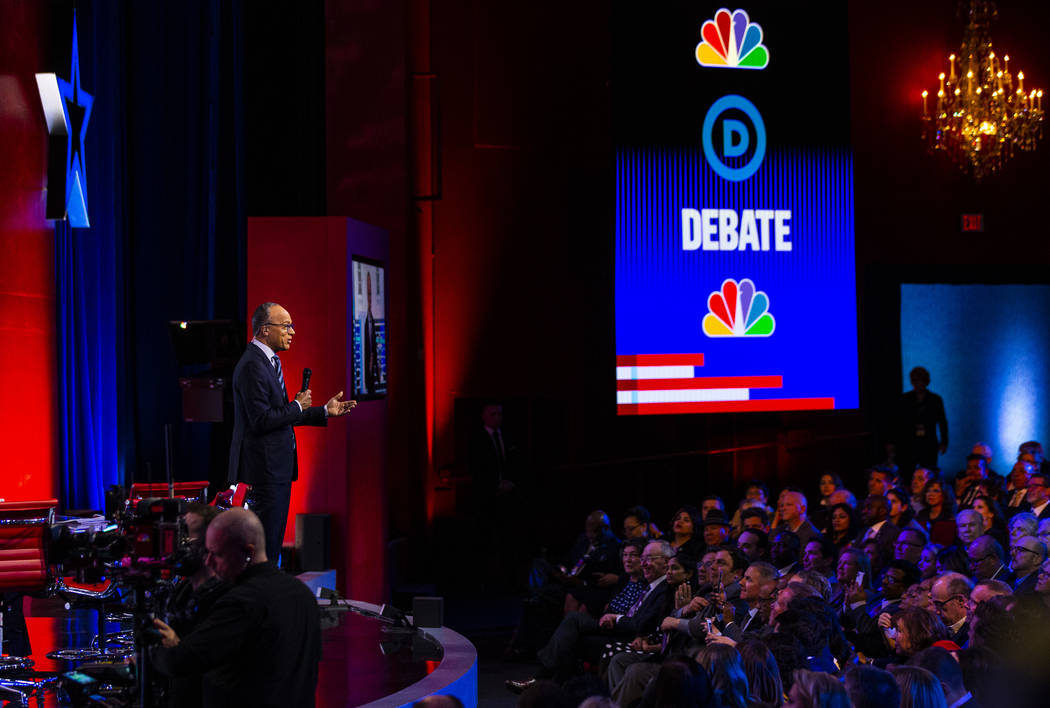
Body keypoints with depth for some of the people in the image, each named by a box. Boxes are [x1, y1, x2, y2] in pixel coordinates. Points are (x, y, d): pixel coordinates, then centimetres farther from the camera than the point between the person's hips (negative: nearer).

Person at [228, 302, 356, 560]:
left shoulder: (269, 361, 16)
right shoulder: (252, 365, -16)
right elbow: (261, 420, -23)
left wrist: (325, 411, 18)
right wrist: (298, 406, -10)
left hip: (277, 469, 11)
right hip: (264, 470, -11)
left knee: (274, 541, 12)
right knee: (265, 546, -9)